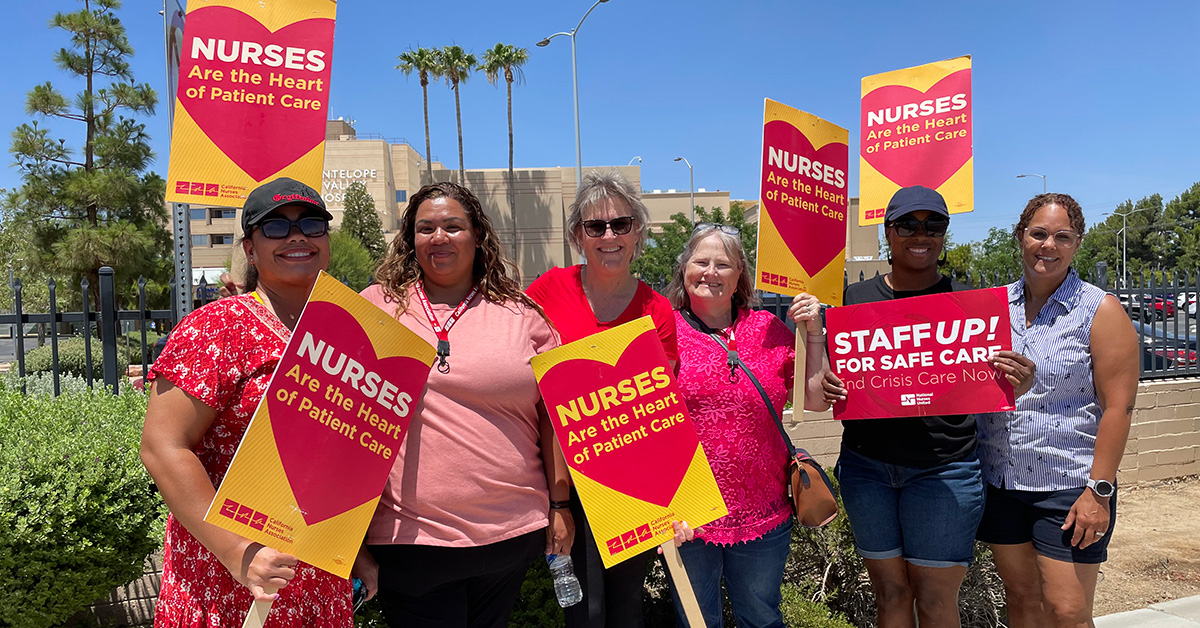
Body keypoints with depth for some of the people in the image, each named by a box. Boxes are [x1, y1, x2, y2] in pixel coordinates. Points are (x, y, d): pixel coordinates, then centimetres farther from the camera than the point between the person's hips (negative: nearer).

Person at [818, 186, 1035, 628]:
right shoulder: (854, 299, 6)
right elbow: (831, 376, 11)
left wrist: (1017, 385, -18)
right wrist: (825, 387, -12)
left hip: (942, 470, -1)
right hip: (866, 467, 2)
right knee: (889, 591, 12)